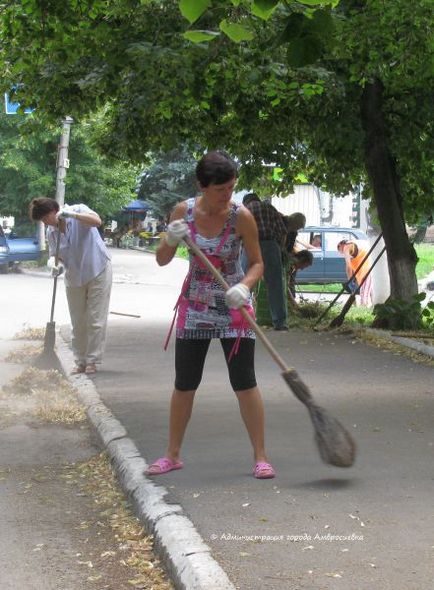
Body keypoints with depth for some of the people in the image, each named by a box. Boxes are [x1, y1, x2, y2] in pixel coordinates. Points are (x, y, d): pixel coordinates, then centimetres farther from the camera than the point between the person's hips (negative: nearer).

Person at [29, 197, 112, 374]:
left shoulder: (78, 210, -16)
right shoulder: (51, 232, -2)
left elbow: (97, 221, -33)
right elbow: (54, 254, 0)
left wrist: (71, 214, -42)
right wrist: (55, 264, -23)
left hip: (98, 272, -5)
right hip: (74, 278, 5)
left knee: (96, 320, -3)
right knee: (78, 323, 8)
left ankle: (92, 361, 4)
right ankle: (80, 361, 18)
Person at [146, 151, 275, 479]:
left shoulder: (241, 216, -14)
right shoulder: (184, 211, -7)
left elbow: (257, 263, -7)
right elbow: (162, 260, 0)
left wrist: (244, 286, -27)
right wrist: (170, 240, -21)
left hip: (233, 306, -2)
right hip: (194, 307, 3)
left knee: (245, 383, -5)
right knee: (184, 384, 7)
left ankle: (261, 457, 5)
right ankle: (173, 455, 21)